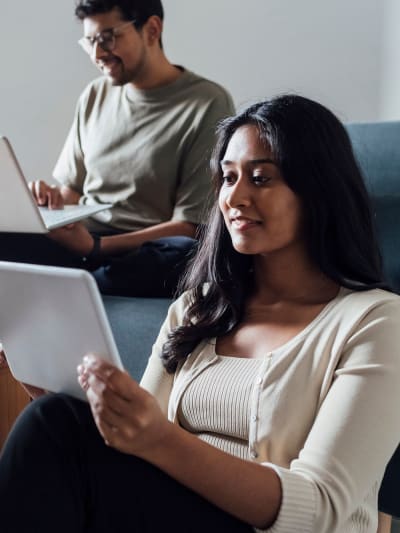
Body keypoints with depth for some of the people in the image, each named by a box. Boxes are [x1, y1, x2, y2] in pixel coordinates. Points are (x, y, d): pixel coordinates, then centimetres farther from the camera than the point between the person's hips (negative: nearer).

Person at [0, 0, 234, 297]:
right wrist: (52, 198, -5)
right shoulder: (94, 96, 14)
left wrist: (96, 247, -18)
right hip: (81, 239, 2)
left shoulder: (208, 104, -4)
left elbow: (190, 227, -7)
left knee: (185, 253, -39)